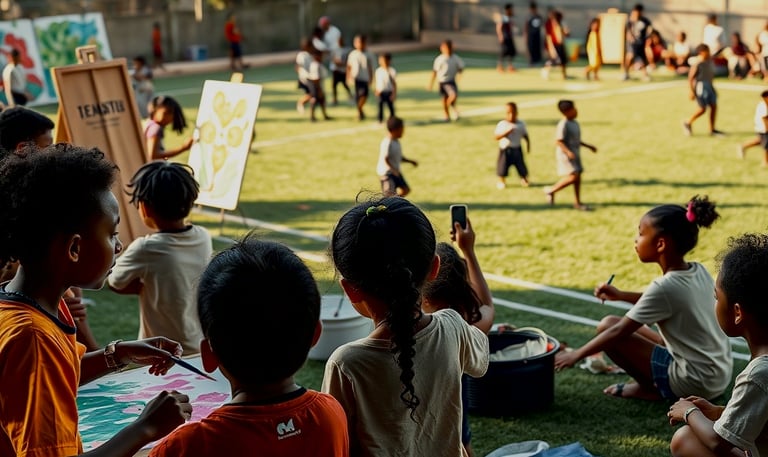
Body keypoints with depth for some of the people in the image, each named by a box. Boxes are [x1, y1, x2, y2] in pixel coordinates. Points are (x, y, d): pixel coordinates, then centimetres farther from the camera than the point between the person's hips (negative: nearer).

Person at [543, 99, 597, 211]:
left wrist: (588, 146, 22)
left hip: (574, 154, 9)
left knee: (578, 177, 9)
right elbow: (558, 141, -22)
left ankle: (577, 202, 18)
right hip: (565, 155, -9)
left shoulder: (574, 123, 11)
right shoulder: (563, 124, -18)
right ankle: (551, 191, 2)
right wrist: (568, 152, -33)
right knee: (573, 176, -16)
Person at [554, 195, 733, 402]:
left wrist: (575, 355, -4)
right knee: (630, 325, 20)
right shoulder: (699, 272, 0)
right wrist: (621, 295, 16)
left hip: (694, 383, -8)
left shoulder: (664, 286, -22)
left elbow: (618, 331, -14)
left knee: (607, 325, -6)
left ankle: (650, 388, 3)